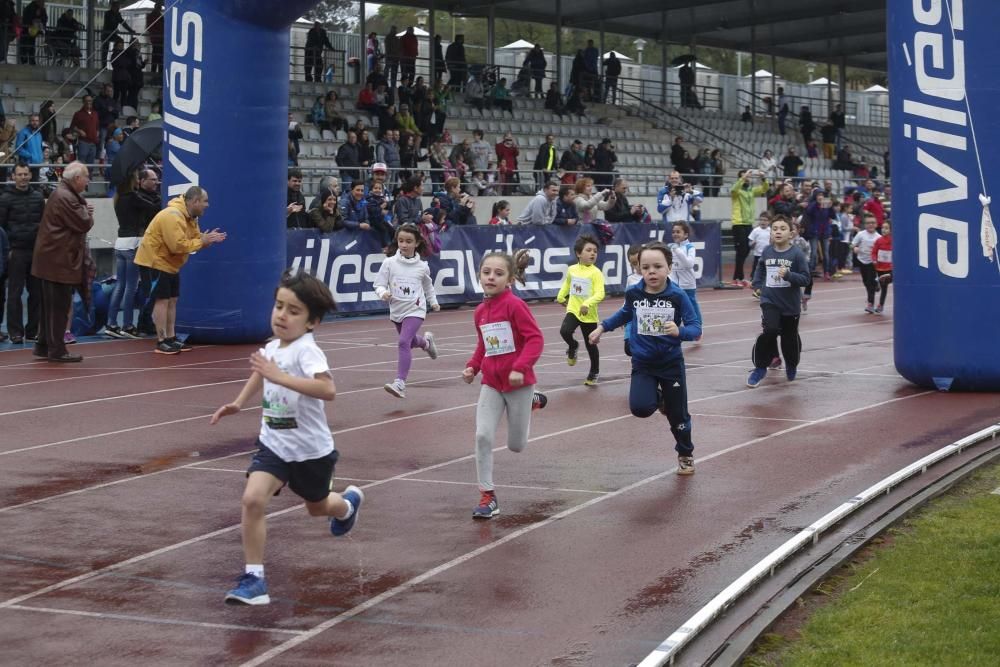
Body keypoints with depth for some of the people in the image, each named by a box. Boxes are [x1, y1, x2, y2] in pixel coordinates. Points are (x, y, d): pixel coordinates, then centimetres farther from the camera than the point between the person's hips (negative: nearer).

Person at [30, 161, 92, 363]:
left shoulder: (63, 194, 16)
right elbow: (84, 224, -19)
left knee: (50, 305, 15)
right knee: (59, 306, -5)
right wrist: (87, 212, 0)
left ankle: (43, 345, 22)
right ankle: (56, 350, 0)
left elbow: (78, 222, 20)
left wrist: (85, 212, 2)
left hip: (53, 259, 11)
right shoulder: (65, 198, -19)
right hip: (60, 261, -11)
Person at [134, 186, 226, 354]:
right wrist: (202, 242, -23)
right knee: (162, 300, -10)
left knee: (172, 300, 10)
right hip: (154, 262, -10)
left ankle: (171, 338, 16)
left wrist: (208, 239, -13)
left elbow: (195, 238, 8)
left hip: (169, 264, 10)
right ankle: (161, 342, -8)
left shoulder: (190, 217, 6)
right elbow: (178, 245, -32)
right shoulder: (172, 216, -27)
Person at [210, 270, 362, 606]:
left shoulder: (306, 350, -25)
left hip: (310, 449, -4)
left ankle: (348, 502, 58)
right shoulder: (271, 348, -2)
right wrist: (239, 403, 22)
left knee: (317, 506, 20)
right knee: (253, 499, -18)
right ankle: (254, 578, -11)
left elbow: (328, 389, -44)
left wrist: (279, 376, -46)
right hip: (273, 443, 5)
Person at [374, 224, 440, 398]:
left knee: (404, 342, -22)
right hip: (397, 310, 3)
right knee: (410, 341, 25)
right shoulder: (389, 263, -7)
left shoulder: (422, 266, -3)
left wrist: (433, 301, 17)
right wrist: (383, 293, -26)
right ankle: (426, 341, 62)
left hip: (415, 310, -3)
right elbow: (379, 285, -7)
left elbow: (428, 286, 17)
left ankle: (400, 383, -25)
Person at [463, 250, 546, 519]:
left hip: (518, 382, -4)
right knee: (483, 436, -12)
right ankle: (487, 496, 0)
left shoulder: (515, 305, -17)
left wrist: (520, 368, -30)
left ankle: (532, 402, 41)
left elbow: (536, 339, -20)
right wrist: (473, 366, 2)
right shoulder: (480, 311, 2)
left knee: (516, 446, 11)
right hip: (491, 384, 4)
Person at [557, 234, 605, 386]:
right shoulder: (572, 270, 2)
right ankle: (573, 346, 10)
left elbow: (600, 294, -21)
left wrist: (587, 304, -35)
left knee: (590, 345, 8)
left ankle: (594, 372, 30)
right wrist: (561, 297, 23)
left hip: (589, 315, -3)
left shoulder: (596, 273, -13)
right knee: (565, 331, -25)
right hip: (573, 310, 3)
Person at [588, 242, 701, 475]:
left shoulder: (677, 296, -17)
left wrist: (679, 331, -34)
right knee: (640, 408, -20)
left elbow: (695, 328, -15)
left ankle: (685, 455, 35)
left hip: (671, 363, -1)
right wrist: (602, 327, 15)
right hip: (642, 363, 1)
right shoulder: (633, 293, -9)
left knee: (678, 415, 8)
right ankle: (659, 398, 17)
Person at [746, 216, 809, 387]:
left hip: (790, 304, -1)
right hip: (770, 301, 1)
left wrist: (788, 275, -28)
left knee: (790, 338, 13)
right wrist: (757, 285, 10)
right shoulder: (767, 252, -2)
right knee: (770, 331, -22)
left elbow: (805, 279, -13)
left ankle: (791, 365, 45)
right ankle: (760, 367, -5)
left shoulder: (796, 254, -12)